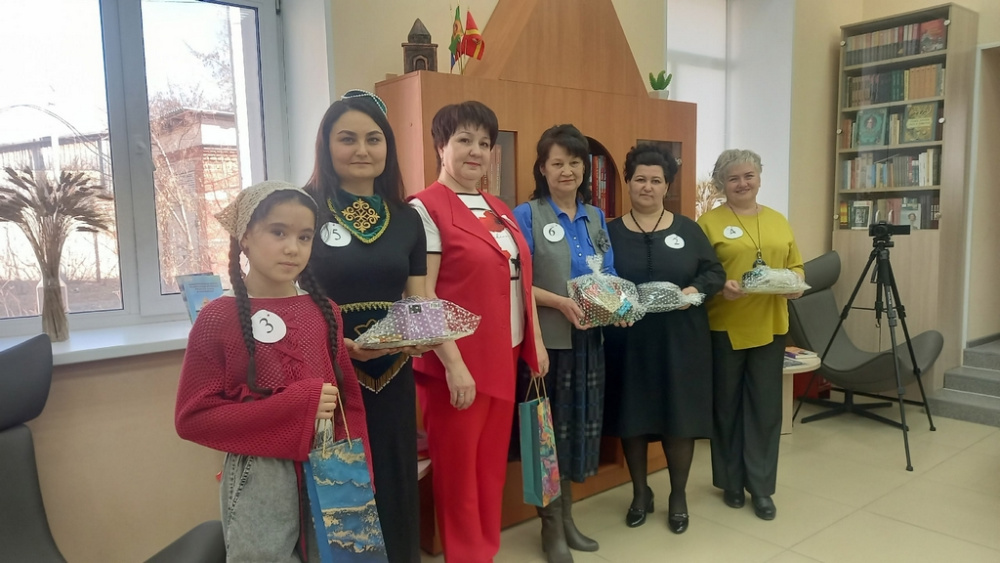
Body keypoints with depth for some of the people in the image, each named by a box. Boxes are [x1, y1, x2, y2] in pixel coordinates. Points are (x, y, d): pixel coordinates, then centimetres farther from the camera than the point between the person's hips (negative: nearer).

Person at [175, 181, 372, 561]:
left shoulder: (324, 312, 2)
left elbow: (350, 401, 7)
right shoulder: (219, 318, -10)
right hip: (260, 480, -3)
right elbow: (193, 418, -11)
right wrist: (294, 406, -19)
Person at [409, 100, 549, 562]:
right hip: (458, 361, -7)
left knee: (492, 462, 17)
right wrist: (453, 363, -20)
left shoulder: (499, 209, 13)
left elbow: (521, 280, 17)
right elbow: (423, 296, -16)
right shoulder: (426, 207, -11)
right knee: (458, 468, 7)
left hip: (505, 355, 7)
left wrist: (536, 341, 13)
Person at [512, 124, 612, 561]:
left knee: (579, 423, 14)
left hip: (589, 340, 6)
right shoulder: (526, 216, -6)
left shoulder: (596, 217, 10)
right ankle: (550, 526, 20)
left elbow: (609, 275, 12)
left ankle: (566, 515, 31)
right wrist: (561, 302, -23)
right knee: (549, 427, 4)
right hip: (546, 340, -5)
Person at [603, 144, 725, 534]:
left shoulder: (687, 229, 7)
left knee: (680, 416, 6)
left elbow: (715, 272, 5)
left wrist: (695, 289, -14)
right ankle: (640, 492, 28)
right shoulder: (610, 232, 4)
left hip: (680, 341, 1)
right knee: (632, 417, 8)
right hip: (628, 341, 0)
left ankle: (678, 496, 26)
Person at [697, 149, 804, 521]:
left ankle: (761, 487, 19)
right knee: (727, 406, 8)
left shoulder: (778, 221, 13)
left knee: (766, 406, 7)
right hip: (724, 327, -4)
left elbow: (796, 265, 14)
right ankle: (731, 482, 24)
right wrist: (720, 286, -25)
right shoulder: (709, 222, -3)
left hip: (770, 326, 4)